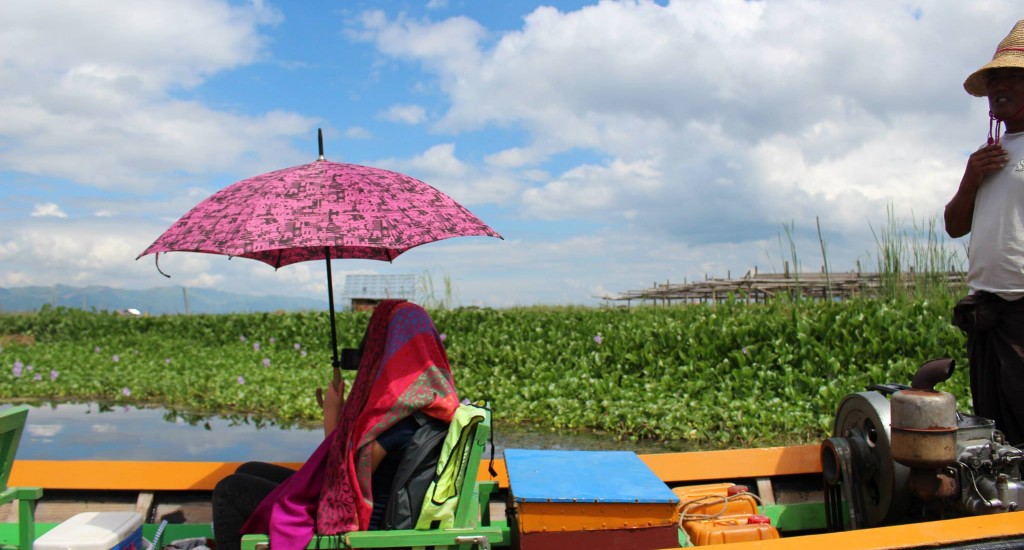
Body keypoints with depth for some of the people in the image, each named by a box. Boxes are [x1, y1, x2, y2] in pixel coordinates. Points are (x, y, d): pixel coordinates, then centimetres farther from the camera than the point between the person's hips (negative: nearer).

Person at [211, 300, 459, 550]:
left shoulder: (390, 410, -28)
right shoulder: (429, 395, 0)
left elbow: (344, 478, -19)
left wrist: (331, 416, -9)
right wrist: (340, 416, 7)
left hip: (346, 524, -10)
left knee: (230, 490, -1)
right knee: (248, 472, 20)